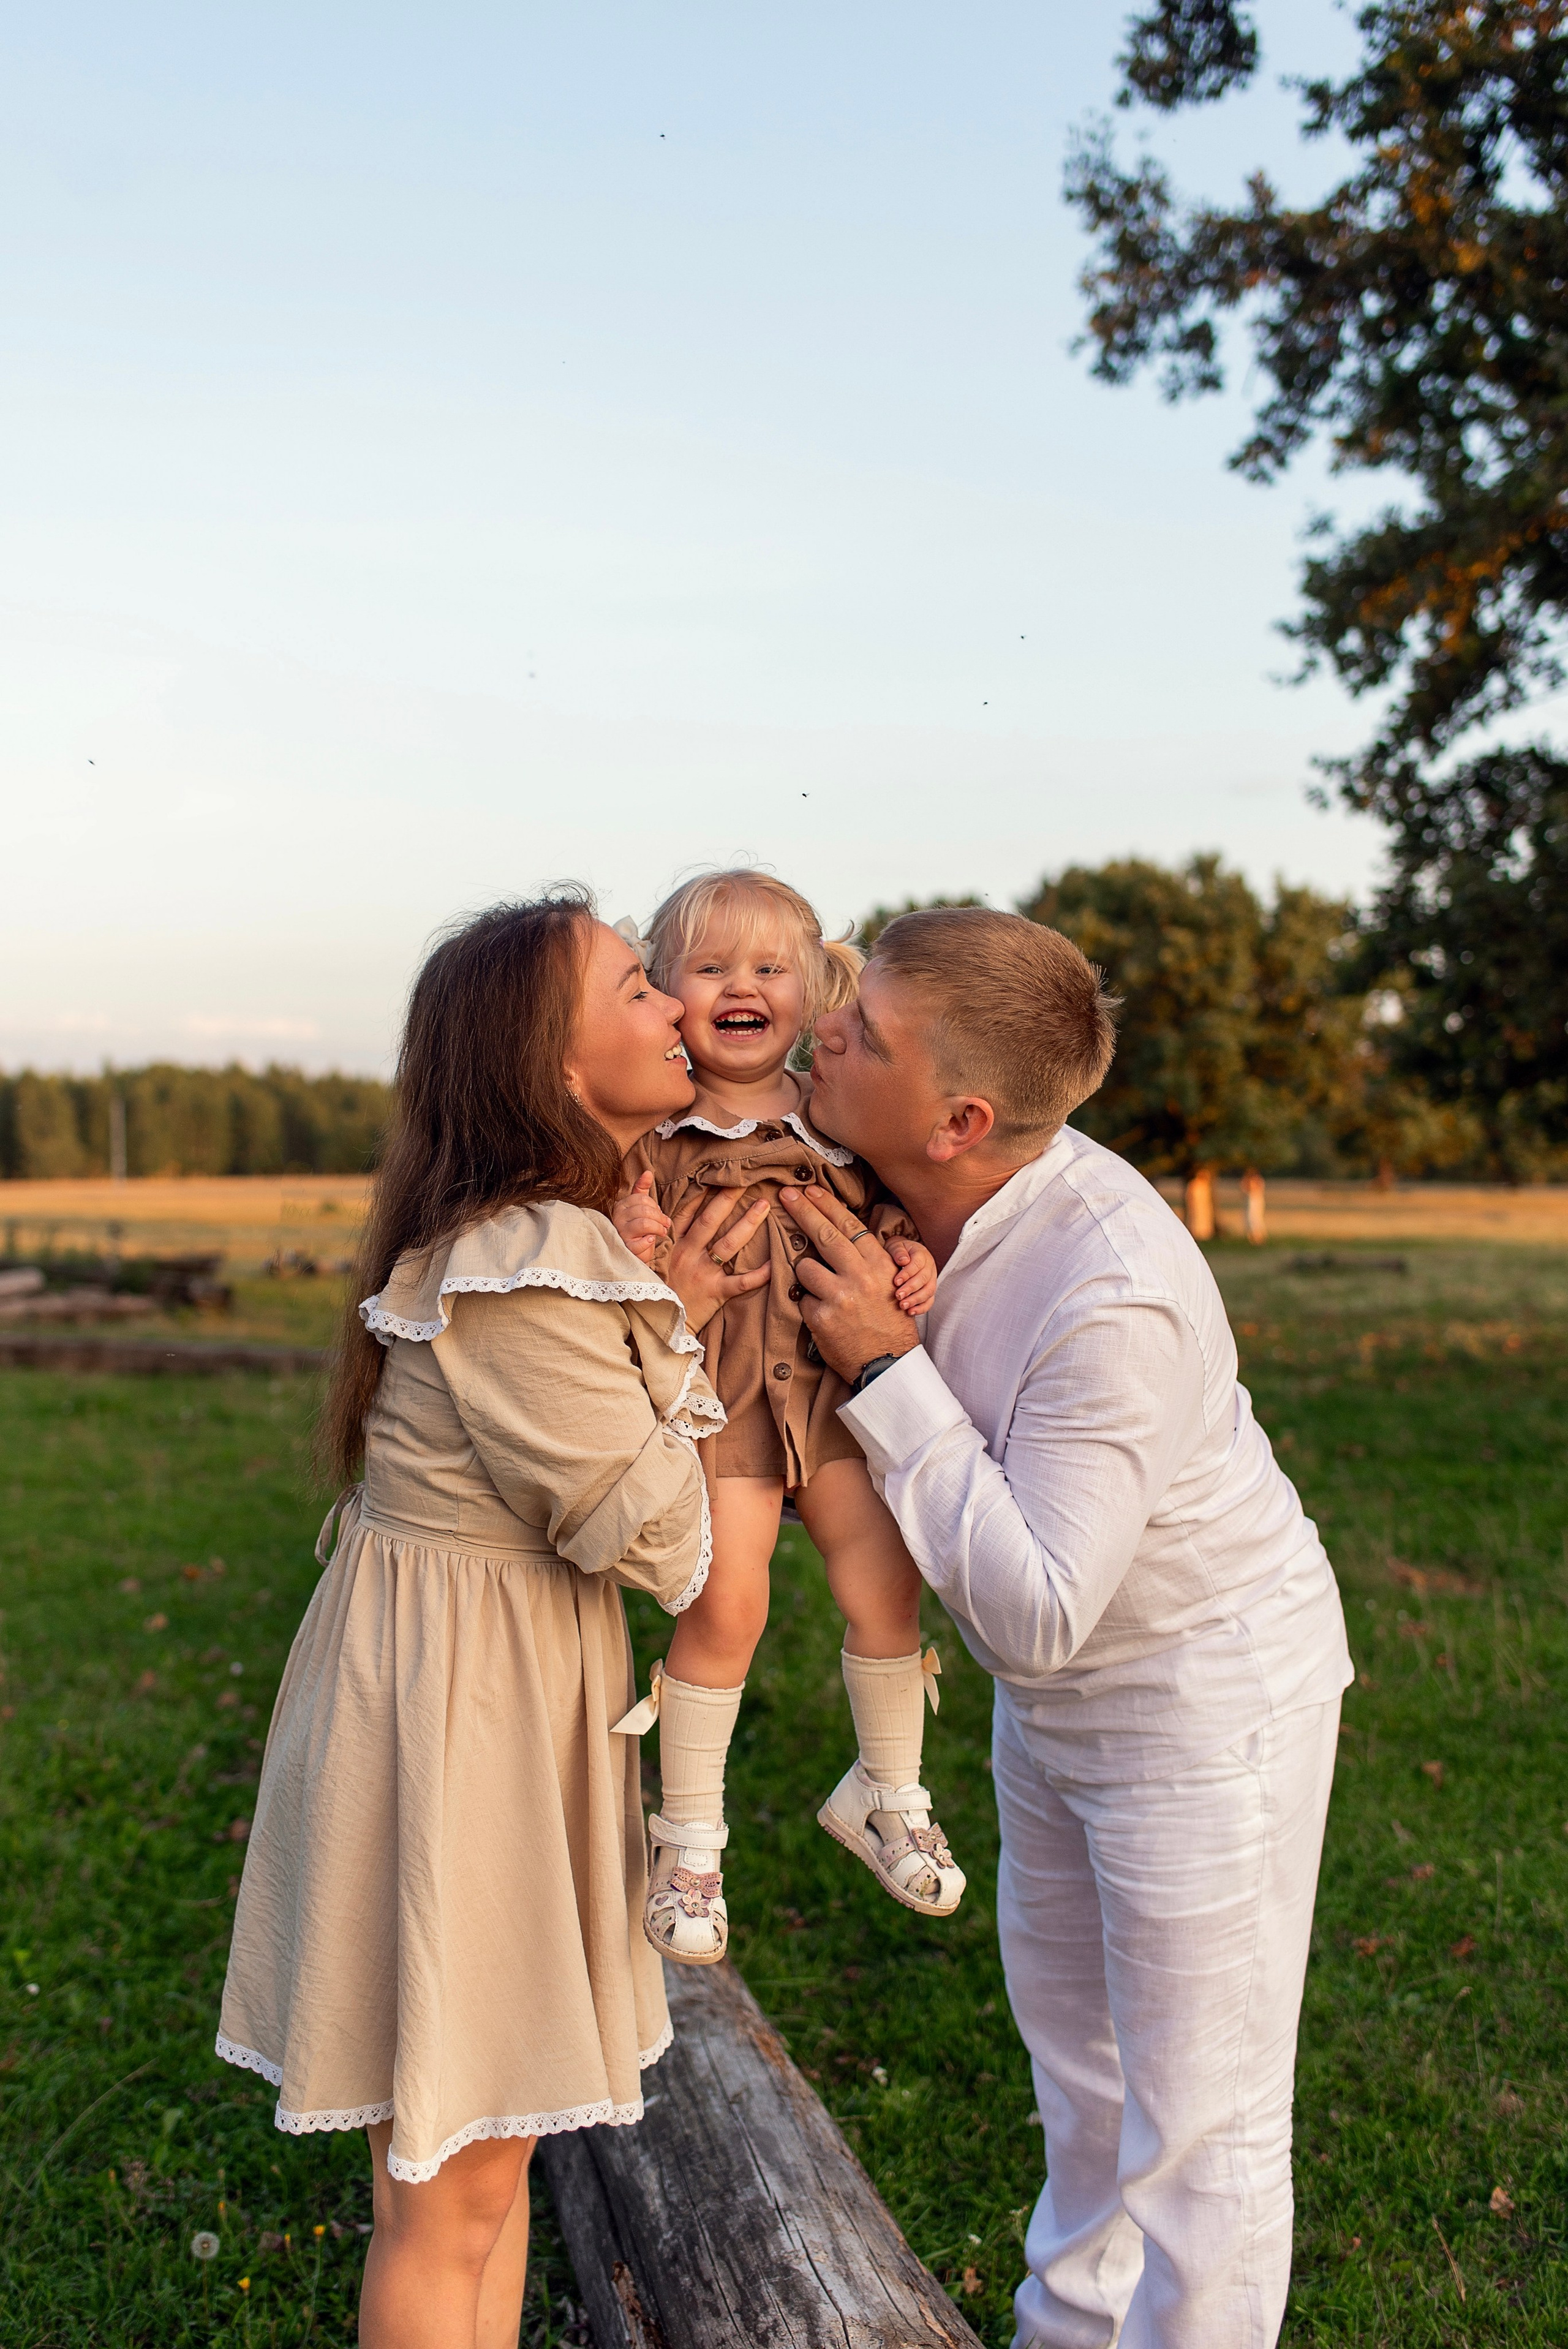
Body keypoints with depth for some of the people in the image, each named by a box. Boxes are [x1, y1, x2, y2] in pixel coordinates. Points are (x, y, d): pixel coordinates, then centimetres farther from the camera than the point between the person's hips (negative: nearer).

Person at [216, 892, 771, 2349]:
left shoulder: (568, 1234, 6)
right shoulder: (522, 1276, -26)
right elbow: (647, 1536, -19)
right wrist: (670, 1329, -8)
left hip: (508, 1689, 10)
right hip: (449, 1709, -10)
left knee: (490, 2150, 23)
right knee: (450, 2198, 7)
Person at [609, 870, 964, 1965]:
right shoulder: (654, 1130, -4)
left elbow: (888, 1210, 10)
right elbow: (617, 1211, -2)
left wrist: (912, 1254, -10)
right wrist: (628, 1237, -24)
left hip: (839, 1389, 3)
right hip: (719, 1396, -3)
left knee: (886, 1588, 6)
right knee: (724, 1606, -4)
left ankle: (888, 1793, 31)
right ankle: (689, 1833, 17)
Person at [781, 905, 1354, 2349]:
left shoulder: (1111, 1297, -37)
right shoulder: (927, 1195, -12)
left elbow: (1032, 1612, -34)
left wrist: (885, 1371, -33)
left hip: (1209, 1700, -9)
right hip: (1061, 1696, 9)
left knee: (1200, 2116, 6)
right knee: (1072, 2034, 27)